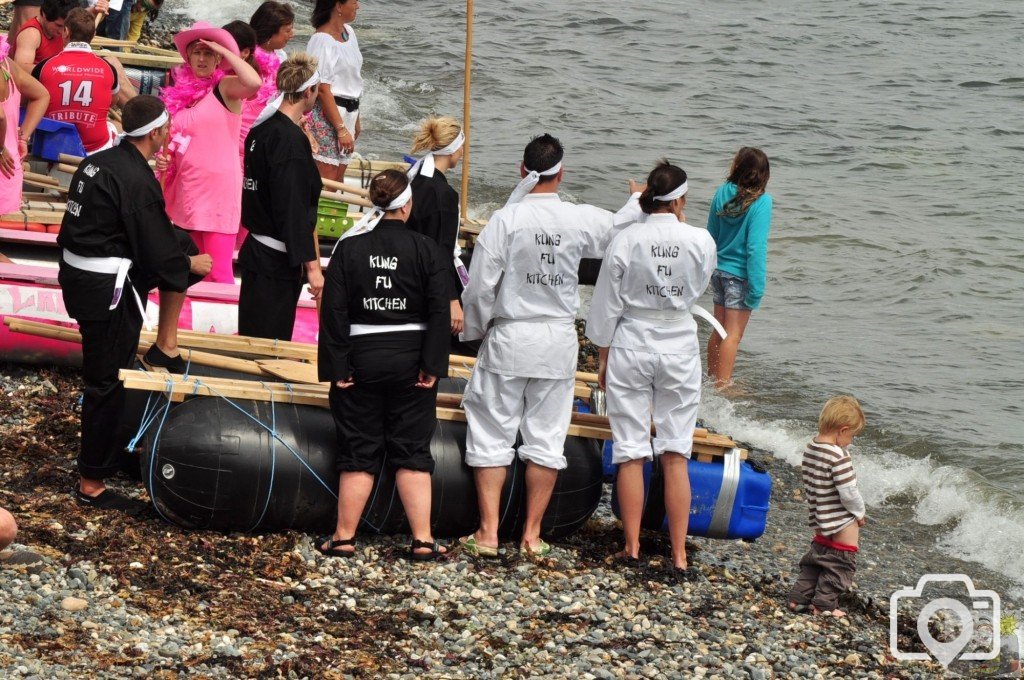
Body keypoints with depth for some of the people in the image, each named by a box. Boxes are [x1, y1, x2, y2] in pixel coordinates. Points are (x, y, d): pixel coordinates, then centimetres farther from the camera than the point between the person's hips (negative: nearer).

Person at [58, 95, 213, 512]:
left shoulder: (98, 163, 6)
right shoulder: (137, 181, -21)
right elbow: (159, 254, -17)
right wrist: (191, 264, 4)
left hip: (77, 271, 9)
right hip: (106, 289, -9)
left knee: (183, 246, 18)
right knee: (106, 384, 0)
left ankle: (166, 348, 23)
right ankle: (91, 485, 8)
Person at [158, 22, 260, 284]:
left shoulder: (225, 87, -6)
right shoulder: (183, 91, 11)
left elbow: (254, 83, -30)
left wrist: (224, 50, -17)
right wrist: (164, 159, 2)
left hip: (219, 187, -7)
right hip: (188, 187, 7)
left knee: (219, 271, -10)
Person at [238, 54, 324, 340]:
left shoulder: (263, 128, 8)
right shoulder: (292, 139, -19)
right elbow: (294, 210, -21)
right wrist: (312, 266, -19)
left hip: (256, 249, 9)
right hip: (275, 261, -9)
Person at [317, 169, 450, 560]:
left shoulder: (349, 250, -4)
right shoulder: (426, 251, -5)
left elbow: (333, 314, -7)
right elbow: (439, 312, -9)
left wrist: (337, 367, -4)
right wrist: (432, 366, -6)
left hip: (362, 359, 0)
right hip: (410, 362, 0)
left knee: (359, 453, 7)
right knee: (412, 452, 6)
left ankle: (344, 537, 9)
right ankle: (422, 540, 2)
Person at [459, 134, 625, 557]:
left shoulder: (506, 220, -13)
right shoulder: (581, 220, -6)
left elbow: (480, 287, -9)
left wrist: (476, 330, 8)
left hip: (509, 337, -2)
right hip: (560, 340, 2)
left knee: (492, 434, 6)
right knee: (546, 438, 10)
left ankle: (488, 532, 4)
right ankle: (532, 535, 12)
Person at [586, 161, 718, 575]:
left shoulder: (626, 241, -10)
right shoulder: (700, 241, -9)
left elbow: (606, 305, -4)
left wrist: (603, 357, 8)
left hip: (630, 347, -1)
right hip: (679, 349, 1)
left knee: (631, 452, 6)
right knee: (676, 455, 5)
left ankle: (632, 546, 9)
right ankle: (678, 554, 3)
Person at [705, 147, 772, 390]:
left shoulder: (722, 194, -1)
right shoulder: (761, 202, -17)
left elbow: (711, 235, 9)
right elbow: (756, 247, -20)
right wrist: (756, 288, -17)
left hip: (719, 270, 6)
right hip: (739, 275, -6)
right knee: (734, 333, 1)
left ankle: (713, 378, 28)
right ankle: (723, 385, 3)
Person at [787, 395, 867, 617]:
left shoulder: (809, 450, 0)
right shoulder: (838, 457, -25)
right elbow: (849, 493, -24)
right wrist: (860, 513, -6)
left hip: (819, 519, 8)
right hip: (843, 522, -8)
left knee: (817, 556, 23)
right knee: (841, 564, 6)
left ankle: (799, 597, 22)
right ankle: (824, 604, 7)